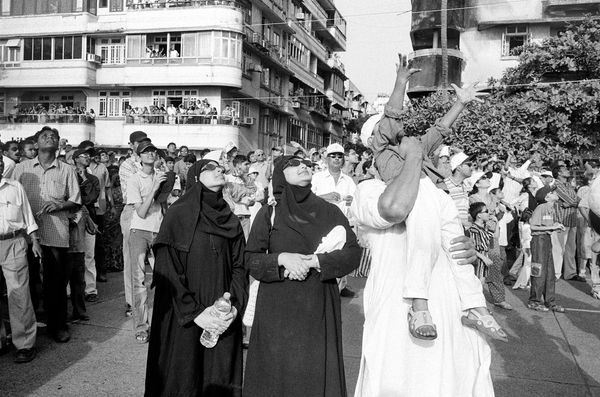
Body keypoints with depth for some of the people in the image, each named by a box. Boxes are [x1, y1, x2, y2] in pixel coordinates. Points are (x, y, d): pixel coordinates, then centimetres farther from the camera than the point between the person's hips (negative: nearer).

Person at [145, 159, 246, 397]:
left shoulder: (231, 221, 8)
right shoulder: (178, 214, -6)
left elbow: (239, 266, 4)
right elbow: (166, 270, -11)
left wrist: (234, 306, -11)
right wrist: (195, 312, -15)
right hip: (183, 320, -3)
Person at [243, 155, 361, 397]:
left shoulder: (330, 211, 5)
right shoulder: (269, 213, 1)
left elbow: (353, 253, -2)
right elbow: (251, 261, -1)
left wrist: (315, 262, -14)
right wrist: (281, 258, -18)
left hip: (319, 310, 1)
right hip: (278, 311, -1)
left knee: (317, 374, 6)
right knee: (278, 374, 5)